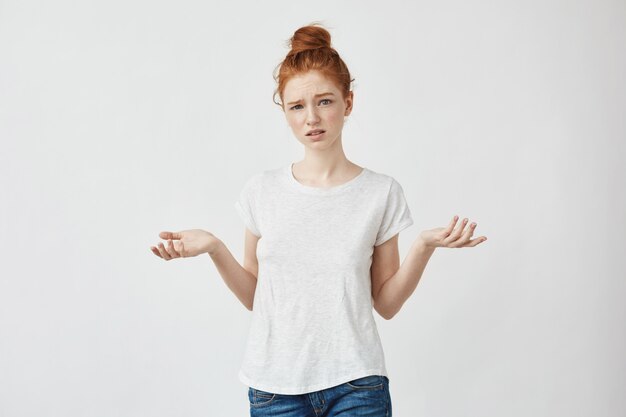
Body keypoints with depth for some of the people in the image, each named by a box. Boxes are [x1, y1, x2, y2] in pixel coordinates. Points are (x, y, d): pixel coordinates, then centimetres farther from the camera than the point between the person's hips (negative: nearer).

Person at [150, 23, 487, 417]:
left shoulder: (382, 192, -3)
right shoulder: (262, 191, 2)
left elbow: (386, 304, 2)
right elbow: (255, 296, 7)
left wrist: (423, 247, -13)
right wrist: (215, 248, -8)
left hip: (356, 384, -1)